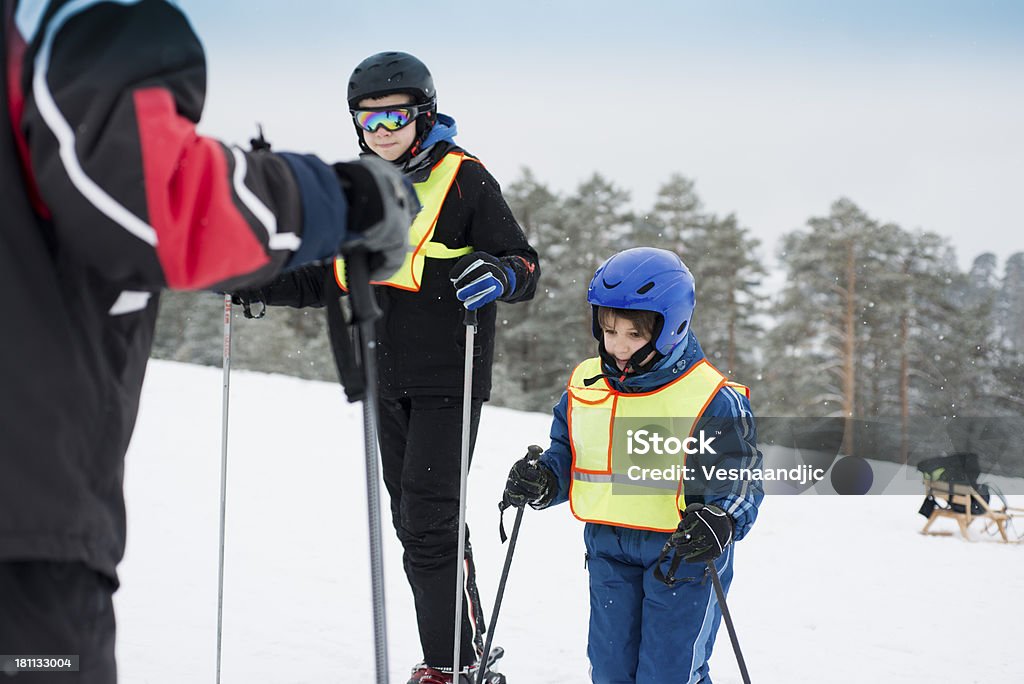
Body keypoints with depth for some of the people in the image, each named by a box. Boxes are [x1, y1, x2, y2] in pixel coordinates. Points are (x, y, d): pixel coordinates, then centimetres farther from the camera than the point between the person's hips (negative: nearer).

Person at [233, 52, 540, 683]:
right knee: (410, 519, 9)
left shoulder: (463, 178, -6)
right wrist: (255, 287, 7)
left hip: (446, 379, -7)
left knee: (430, 519, -11)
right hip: (383, 379, 7)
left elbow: (526, 267, -7)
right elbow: (324, 280, 21)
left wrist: (499, 275, -30)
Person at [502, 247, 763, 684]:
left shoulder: (711, 401, -14)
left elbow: (742, 482, -13)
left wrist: (719, 522, -33)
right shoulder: (584, 387, 3)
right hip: (608, 548, 5)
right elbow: (566, 457, 17)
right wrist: (541, 481, -6)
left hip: (683, 552, -5)